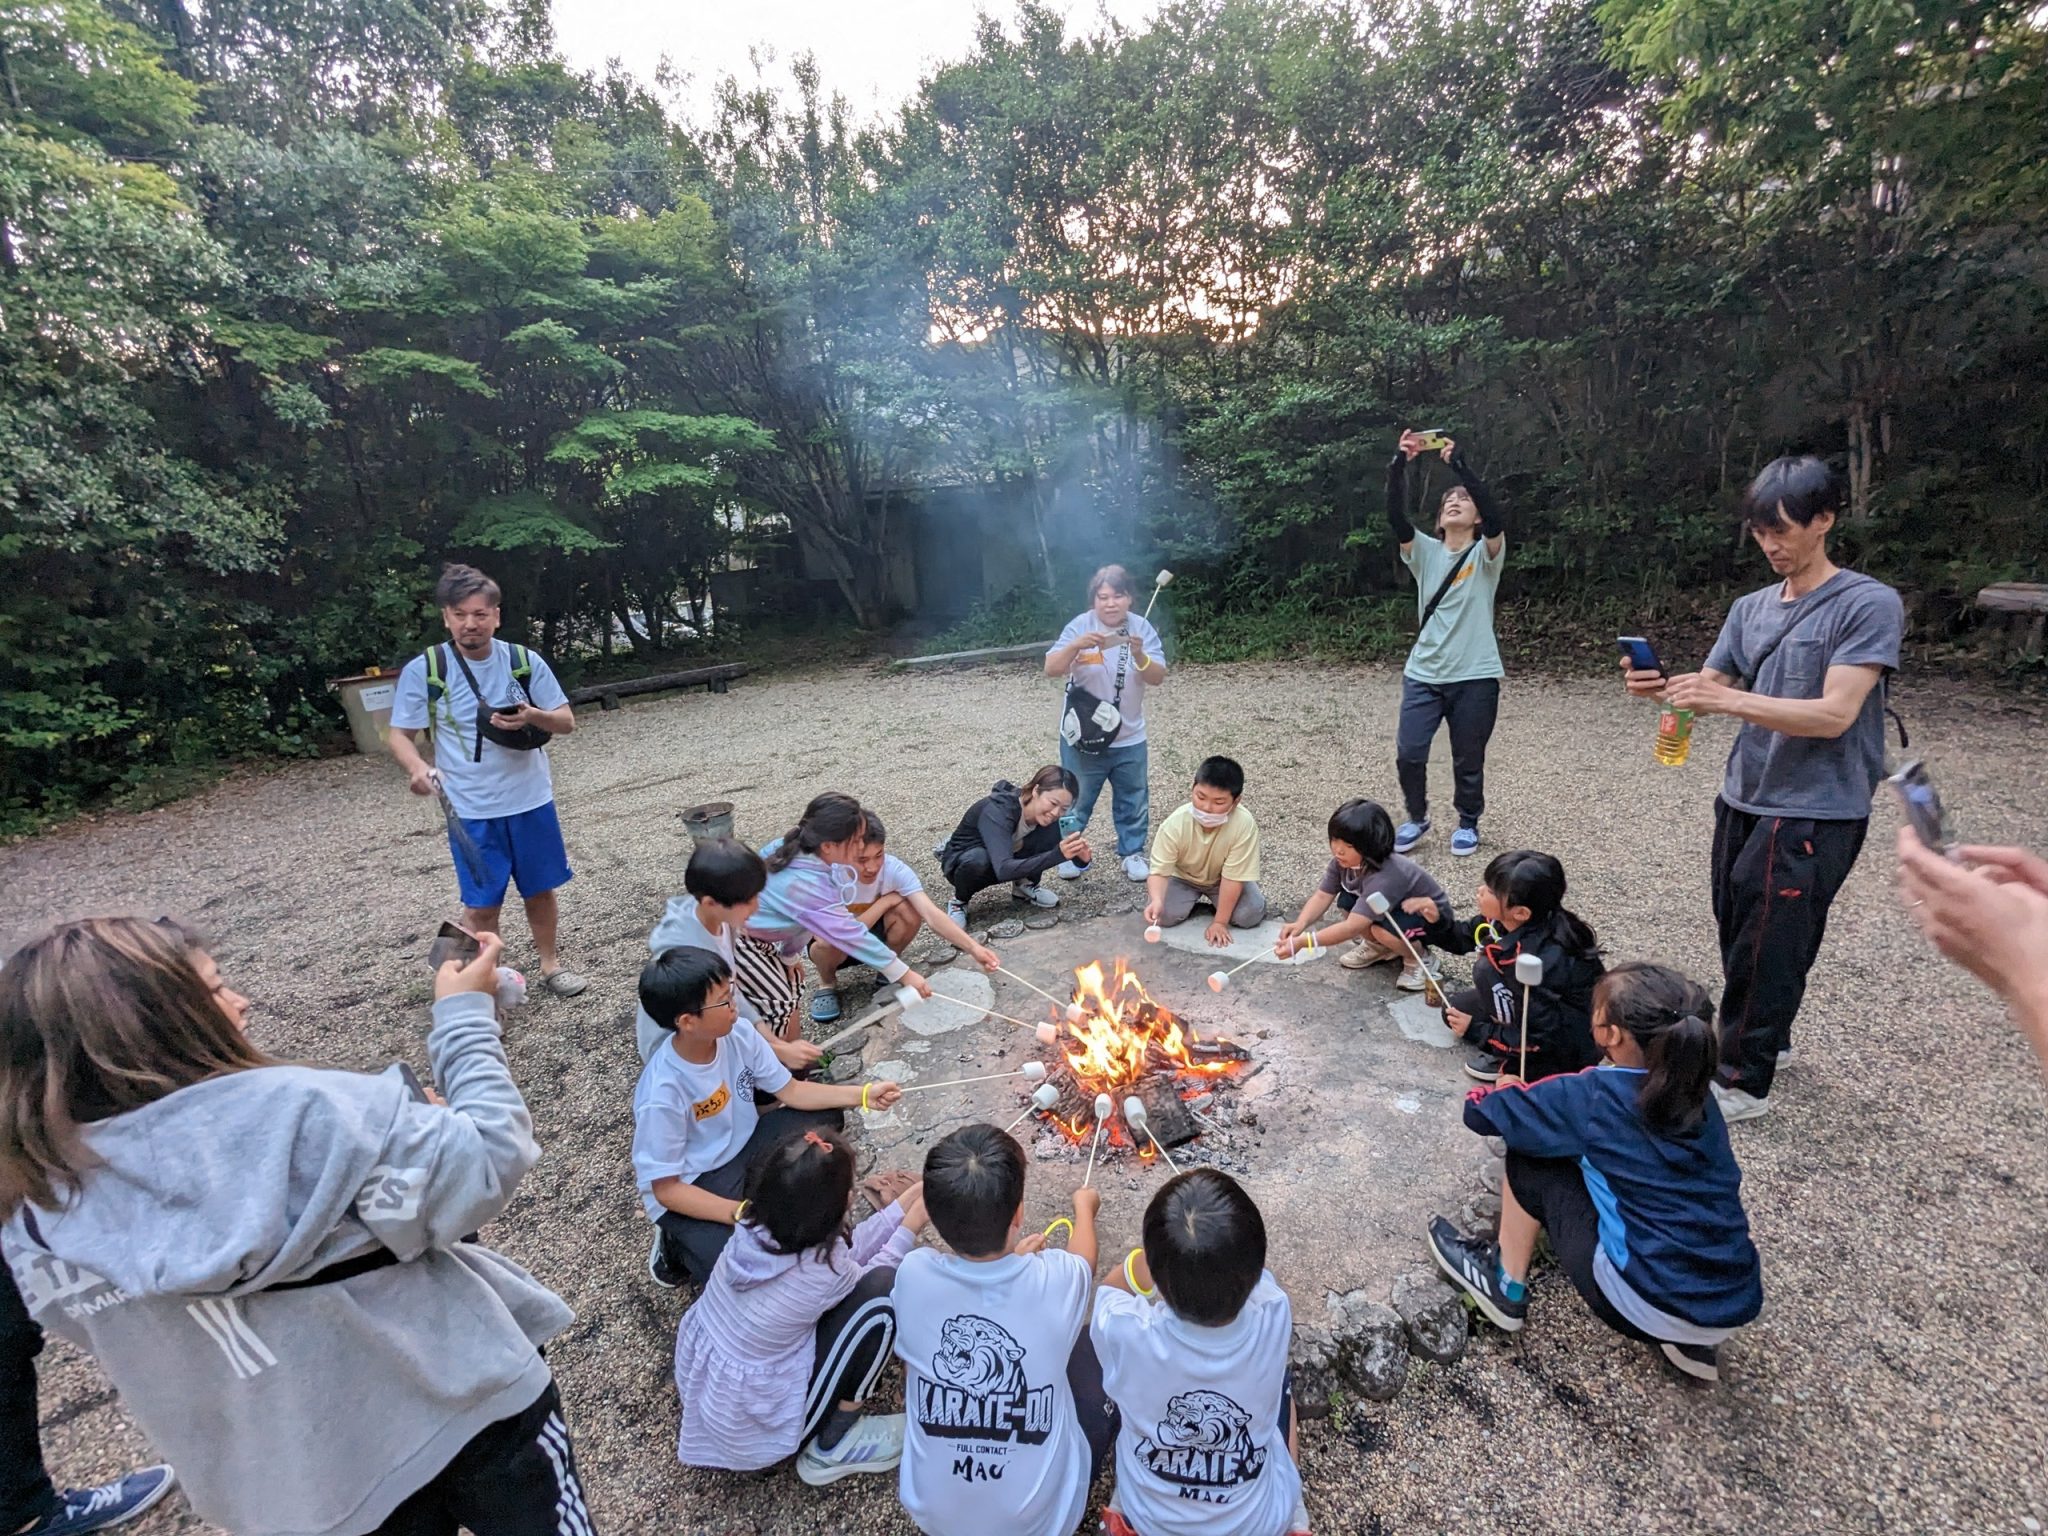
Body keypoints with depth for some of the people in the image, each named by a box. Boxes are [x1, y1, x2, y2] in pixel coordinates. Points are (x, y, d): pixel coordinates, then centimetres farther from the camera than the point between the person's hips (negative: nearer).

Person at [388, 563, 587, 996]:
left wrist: (532, 716, -22)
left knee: (541, 890, 15)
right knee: (481, 905, 5)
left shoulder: (525, 661, -4)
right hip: (471, 811, -2)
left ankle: (550, 965, 35)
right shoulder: (423, 670, -8)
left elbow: (567, 721, 0)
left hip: (531, 800, 2)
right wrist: (418, 767, -25)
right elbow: (400, 734, -3)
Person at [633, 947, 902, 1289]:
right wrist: (743, 1213, -31)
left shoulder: (739, 1035, -16)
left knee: (827, 1115, -7)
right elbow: (665, 1187, -23)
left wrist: (863, 1095, -14)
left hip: (742, 1145, 6)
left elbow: (790, 1091, -4)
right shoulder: (662, 1096, -32)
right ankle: (678, 1244, 5)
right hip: (691, 1187, -6)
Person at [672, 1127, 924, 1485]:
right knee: (882, 1289, -15)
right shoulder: (819, 1274, -31)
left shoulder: (755, 1227, -14)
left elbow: (845, 1252, 0)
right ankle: (835, 1445, 3)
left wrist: (909, 1199, 1)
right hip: (752, 1424, -6)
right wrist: (911, 1227, 1)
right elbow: (864, 1276, -6)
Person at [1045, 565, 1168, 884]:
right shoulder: (1079, 626, -11)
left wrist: (1139, 656, -29)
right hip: (1083, 735, -2)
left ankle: (1132, 853, 33)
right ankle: (1071, 854, 29)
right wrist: (1076, 646, -35)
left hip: (1129, 738, 2)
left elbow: (1158, 678, -10)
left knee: (1133, 801, 14)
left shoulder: (1142, 627, -5)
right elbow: (1051, 670, -19)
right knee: (1076, 800, 11)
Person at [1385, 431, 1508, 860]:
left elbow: (1495, 516, -20)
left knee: (1468, 761, 8)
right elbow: (1396, 517, -9)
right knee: (1408, 753, -3)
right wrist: (1399, 464, -22)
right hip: (1423, 674, 2)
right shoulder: (1424, 551, 7)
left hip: (1475, 677, -2)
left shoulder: (1486, 553, 0)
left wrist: (1459, 464, -25)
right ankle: (1417, 818, 22)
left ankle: (1468, 823, 31)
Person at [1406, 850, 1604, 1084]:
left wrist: (1474, 1030, -18)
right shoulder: (1511, 922, -14)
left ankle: (1515, 1063, -7)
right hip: (1550, 1014, 8)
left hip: (1576, 1047, -8)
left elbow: (1540, 1041, -26)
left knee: (1489, 969, -23)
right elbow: (1466, 938, 7)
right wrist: (1435, 922, -13)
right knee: (1456, 1009, 6)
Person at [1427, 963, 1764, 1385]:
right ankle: (1692, 1339, 20)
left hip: (1653, 1307, -6)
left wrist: (1514, 1095, 20)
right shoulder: (1696, 1097, 4)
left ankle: (1505, 1288, 18)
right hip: (1737, 1305, 6)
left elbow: (1479, 1110, -4)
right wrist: (1543, 1098, 21)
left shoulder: (1593, 1096, -14)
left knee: (1530, 1157, 4)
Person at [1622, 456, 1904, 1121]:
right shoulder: (1750, 608, 9)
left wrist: (1729, 699, -32)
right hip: (1743, 799, 6)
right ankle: (1764, 1038, 38)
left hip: (1816, 812, -6)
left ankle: (1743, 1081, 14)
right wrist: (1662, 686, -17)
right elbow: (1711, 688, 5)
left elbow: (1835, 714, -20)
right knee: (1739, 935, 17)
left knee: (1769, 947, -1)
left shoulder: (1869, 604, -11)